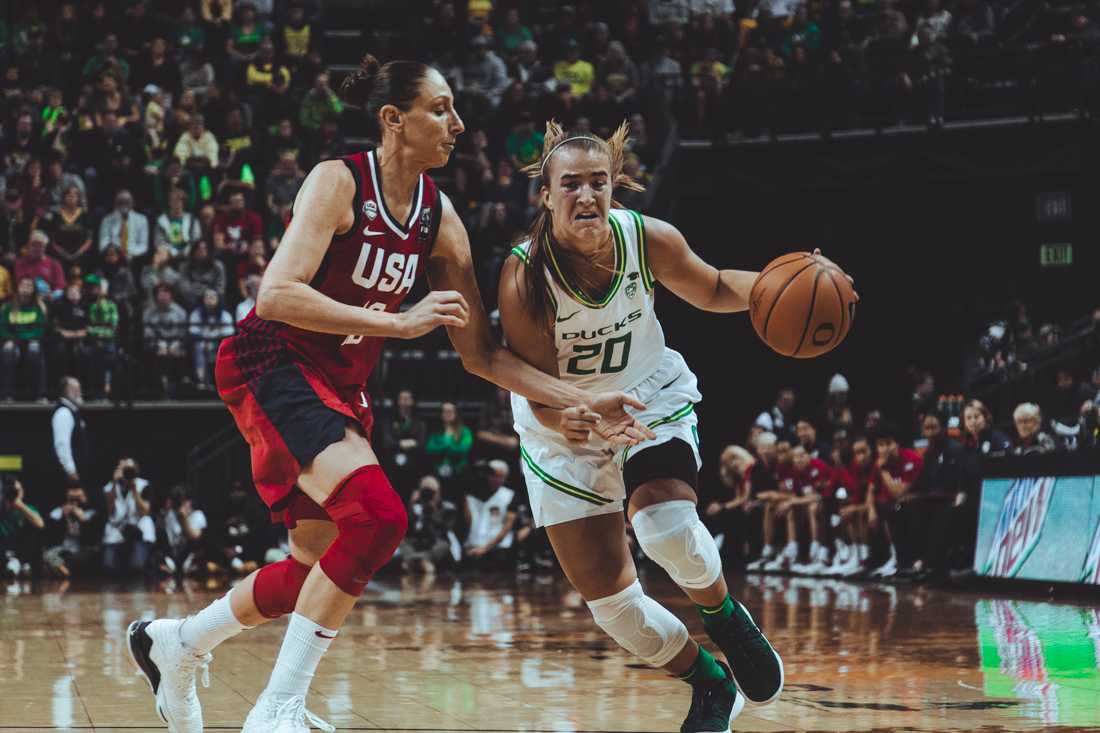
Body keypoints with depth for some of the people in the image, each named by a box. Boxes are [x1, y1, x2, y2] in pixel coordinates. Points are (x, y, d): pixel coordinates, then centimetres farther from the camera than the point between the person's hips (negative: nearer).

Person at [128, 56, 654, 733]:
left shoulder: (440, 217, 3)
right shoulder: (338, 182, -15)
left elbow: (481, 353, 7)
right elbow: (277, 296, -27)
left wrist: (582, 402, -2)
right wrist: (400, 322, -29)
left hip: (341, 386, 8)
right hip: (271, 365, -8)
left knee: (320, 563, 13)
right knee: (378, 516, -25)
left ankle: (175, 641, 37)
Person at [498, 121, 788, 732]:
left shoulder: (649, 240, -20)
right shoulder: (525, 276, -28)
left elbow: (714, 291, 0)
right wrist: (563, 423, -47)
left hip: (652, 401, 0)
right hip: (564, 428, 0)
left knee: (666, 525, -30)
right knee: (606, 594, -2)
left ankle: (725, 617, 4)